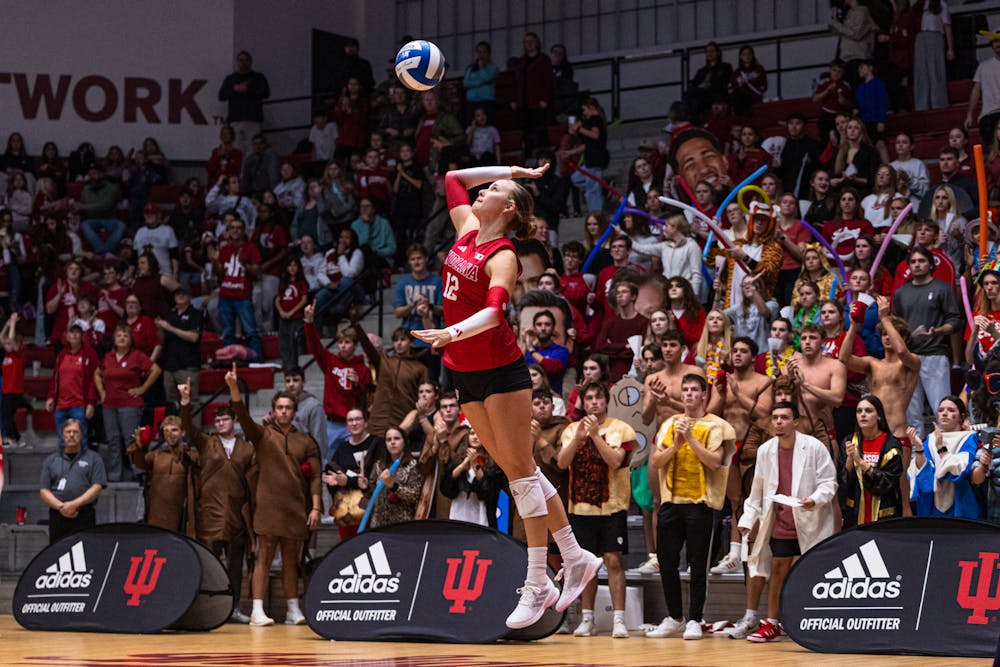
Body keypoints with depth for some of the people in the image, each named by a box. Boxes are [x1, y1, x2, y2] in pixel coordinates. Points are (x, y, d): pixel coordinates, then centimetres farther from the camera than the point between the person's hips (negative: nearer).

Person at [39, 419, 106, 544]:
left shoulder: (93, 458, 11)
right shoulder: (51, 460, 18)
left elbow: (97, 487, 0)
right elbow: (44, 491, 10)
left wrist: (74, 504, -13)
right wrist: (60, 506, -9)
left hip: (84, 516, -2)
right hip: (57, 516, 2)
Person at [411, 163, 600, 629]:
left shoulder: (502, 257, -13)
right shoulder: (467, 231, 8)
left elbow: (493, 311, -30)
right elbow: (454, 178, 23)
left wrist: (453, 333, -46)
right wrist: (511, 170, 18)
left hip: (501, 369, -8)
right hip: (465, 372, 8)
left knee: (520, 469, -5)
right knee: (513, 469, 10)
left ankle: (536, 586, -4)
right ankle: (575, 559, 18)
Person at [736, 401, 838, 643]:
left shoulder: (814, 447, -9)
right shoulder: (765, 451, 5)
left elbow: (829, 482, -7)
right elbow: (758, 489, 15)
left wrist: (816, 499, -25)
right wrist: (748, 519, 14)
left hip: (811, 522, -4)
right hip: (782, 523, 4)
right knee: (778, 568, 7)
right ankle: (772, 624, 16)